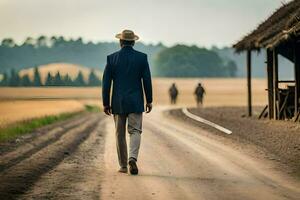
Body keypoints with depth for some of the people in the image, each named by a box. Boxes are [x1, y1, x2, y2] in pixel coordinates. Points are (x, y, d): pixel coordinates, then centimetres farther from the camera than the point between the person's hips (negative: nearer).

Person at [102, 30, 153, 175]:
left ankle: (123, 166, 14)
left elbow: (106, 82, -1)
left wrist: (106, 103, 5)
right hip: (135, 102, -1)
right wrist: (149, 101, 5)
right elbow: (147, 80, -3)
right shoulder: (142, 57, -2)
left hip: (118, 103, 1)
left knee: (120, 134, 10)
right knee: (135, 131, 2)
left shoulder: (112, 58, -1)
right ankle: (132, 158, -22)